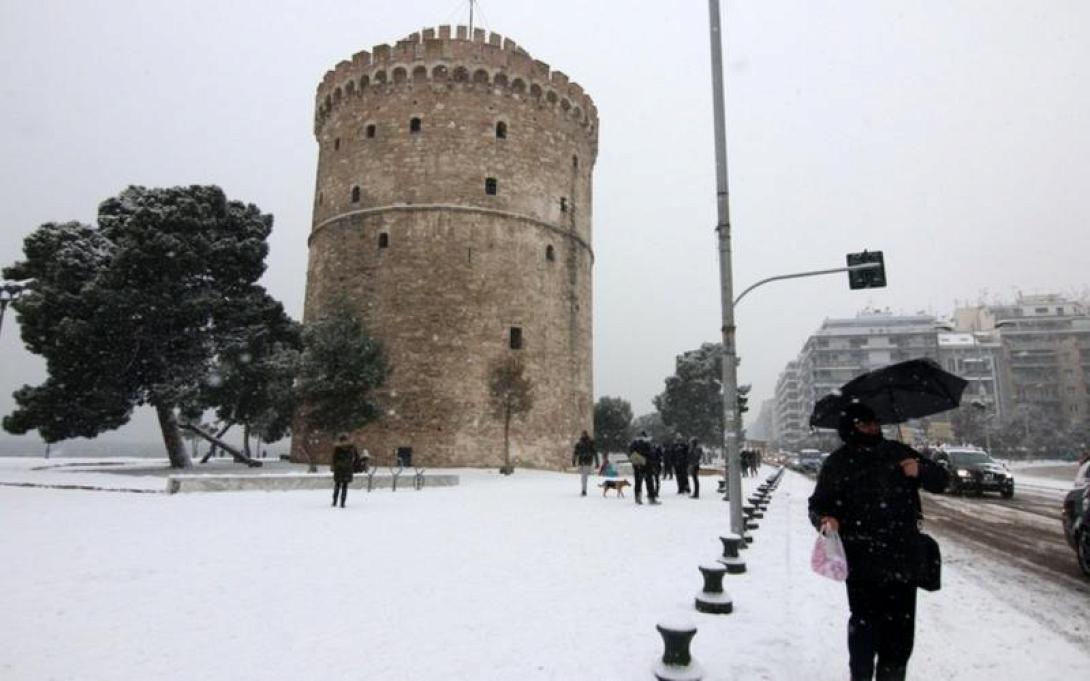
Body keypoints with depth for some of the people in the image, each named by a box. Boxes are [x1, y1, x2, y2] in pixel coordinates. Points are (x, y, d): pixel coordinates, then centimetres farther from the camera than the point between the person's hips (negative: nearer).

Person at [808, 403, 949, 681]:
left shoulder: (899, 453, 10)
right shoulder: (838, 463, 3)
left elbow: (940, 479, 13)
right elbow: (818, 505, 4)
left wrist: (921, 470, -7)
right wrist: (825, 520, -18)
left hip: (903, 556, 3)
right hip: (862, 561, -3)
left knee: (901, 625, 10)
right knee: (864, 622, -3)